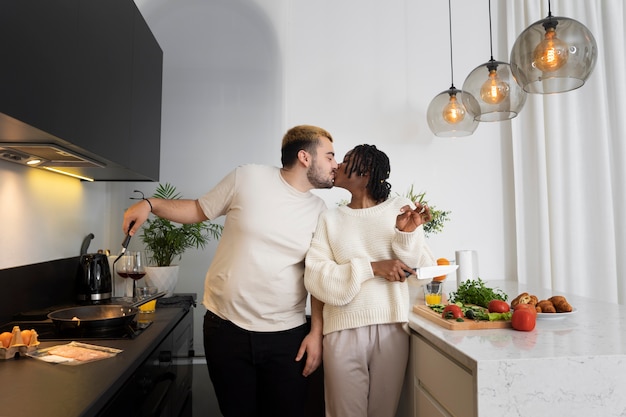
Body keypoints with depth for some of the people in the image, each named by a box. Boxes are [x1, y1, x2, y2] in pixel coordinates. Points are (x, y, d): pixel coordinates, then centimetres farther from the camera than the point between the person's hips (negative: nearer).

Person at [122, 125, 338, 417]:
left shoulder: (319, 212, 2)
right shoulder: (247, 178, -7)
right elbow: (199, 210, 6)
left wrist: (316, 332, -2)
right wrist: (150, 204, -6)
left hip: (286, 336, 2)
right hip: (226, 327, -1)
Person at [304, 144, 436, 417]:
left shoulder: (400, 209, 2)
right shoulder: (330, 218, 4)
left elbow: (424, 271, 1)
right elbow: (315, 278, -7)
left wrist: (408, 234, -16)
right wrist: (371, 268, -17)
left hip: (392, 327, 0)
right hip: (344, 329, 0)